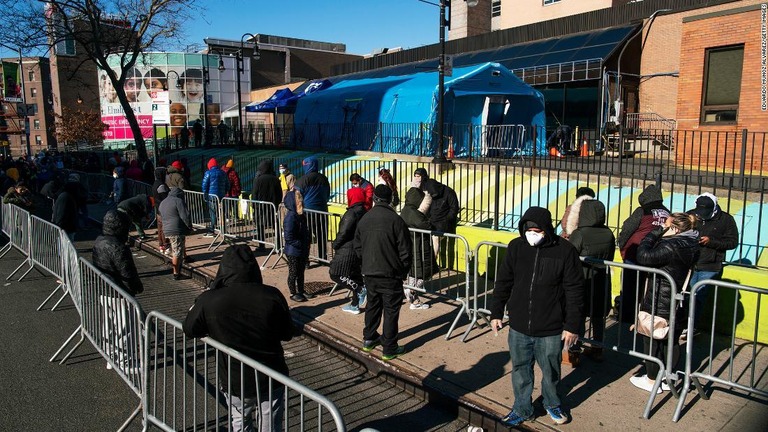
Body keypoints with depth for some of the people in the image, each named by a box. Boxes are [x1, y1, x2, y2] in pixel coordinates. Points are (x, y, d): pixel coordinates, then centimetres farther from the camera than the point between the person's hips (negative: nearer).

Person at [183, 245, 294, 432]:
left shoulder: (209, 301, -20)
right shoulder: (272, 296, -19)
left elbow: (189, 329, -2)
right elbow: (287, 333, -5)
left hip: (235, 382, 0)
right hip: (272, 379, 0)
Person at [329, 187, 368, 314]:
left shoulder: (351, 213, -18)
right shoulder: (364, 212, 9)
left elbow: (343, 233, -21)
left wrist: (335, 244, -5)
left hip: (347, 251, -9)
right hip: (359, 250, 9)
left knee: (335, 274, -1)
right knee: (354, 276, 16)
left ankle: (361, 289, -11)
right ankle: (354, 305, 23)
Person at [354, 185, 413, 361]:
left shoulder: (363, 220, 0)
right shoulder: (396, 220, -15)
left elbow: (358, 248, 9)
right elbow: (405, 250, -11)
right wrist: (404, 270, 4)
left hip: (369, 273, 5)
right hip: (390, 274, -5)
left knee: (373, 305, 21)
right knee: (391, 310, 5)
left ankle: (369, 339, 33)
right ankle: (389, 349, 11)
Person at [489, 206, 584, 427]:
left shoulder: (565, 251, -12)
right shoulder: (516, 247, -3)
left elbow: (574, 291, -7)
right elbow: (503, 282, 6)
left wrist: (572, 325, -7)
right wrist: (496, 313, 8)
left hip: (550, 330, -2)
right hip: (518, 328, 2)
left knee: (551, 372, 17)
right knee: (520, 371, 15)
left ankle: (552, 404, 43)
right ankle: (522, 409, 35)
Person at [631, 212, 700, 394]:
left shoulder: (671, 246, -24)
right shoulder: (692, 245, 5)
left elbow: (644, 257, -27)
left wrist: (655, 233, -16)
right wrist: (659, 235, 1)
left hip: (659, 304, -9)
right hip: (678, 303, 9)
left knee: (652, 340, 7)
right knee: (671, 340, 19)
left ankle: (652, 380, 20)